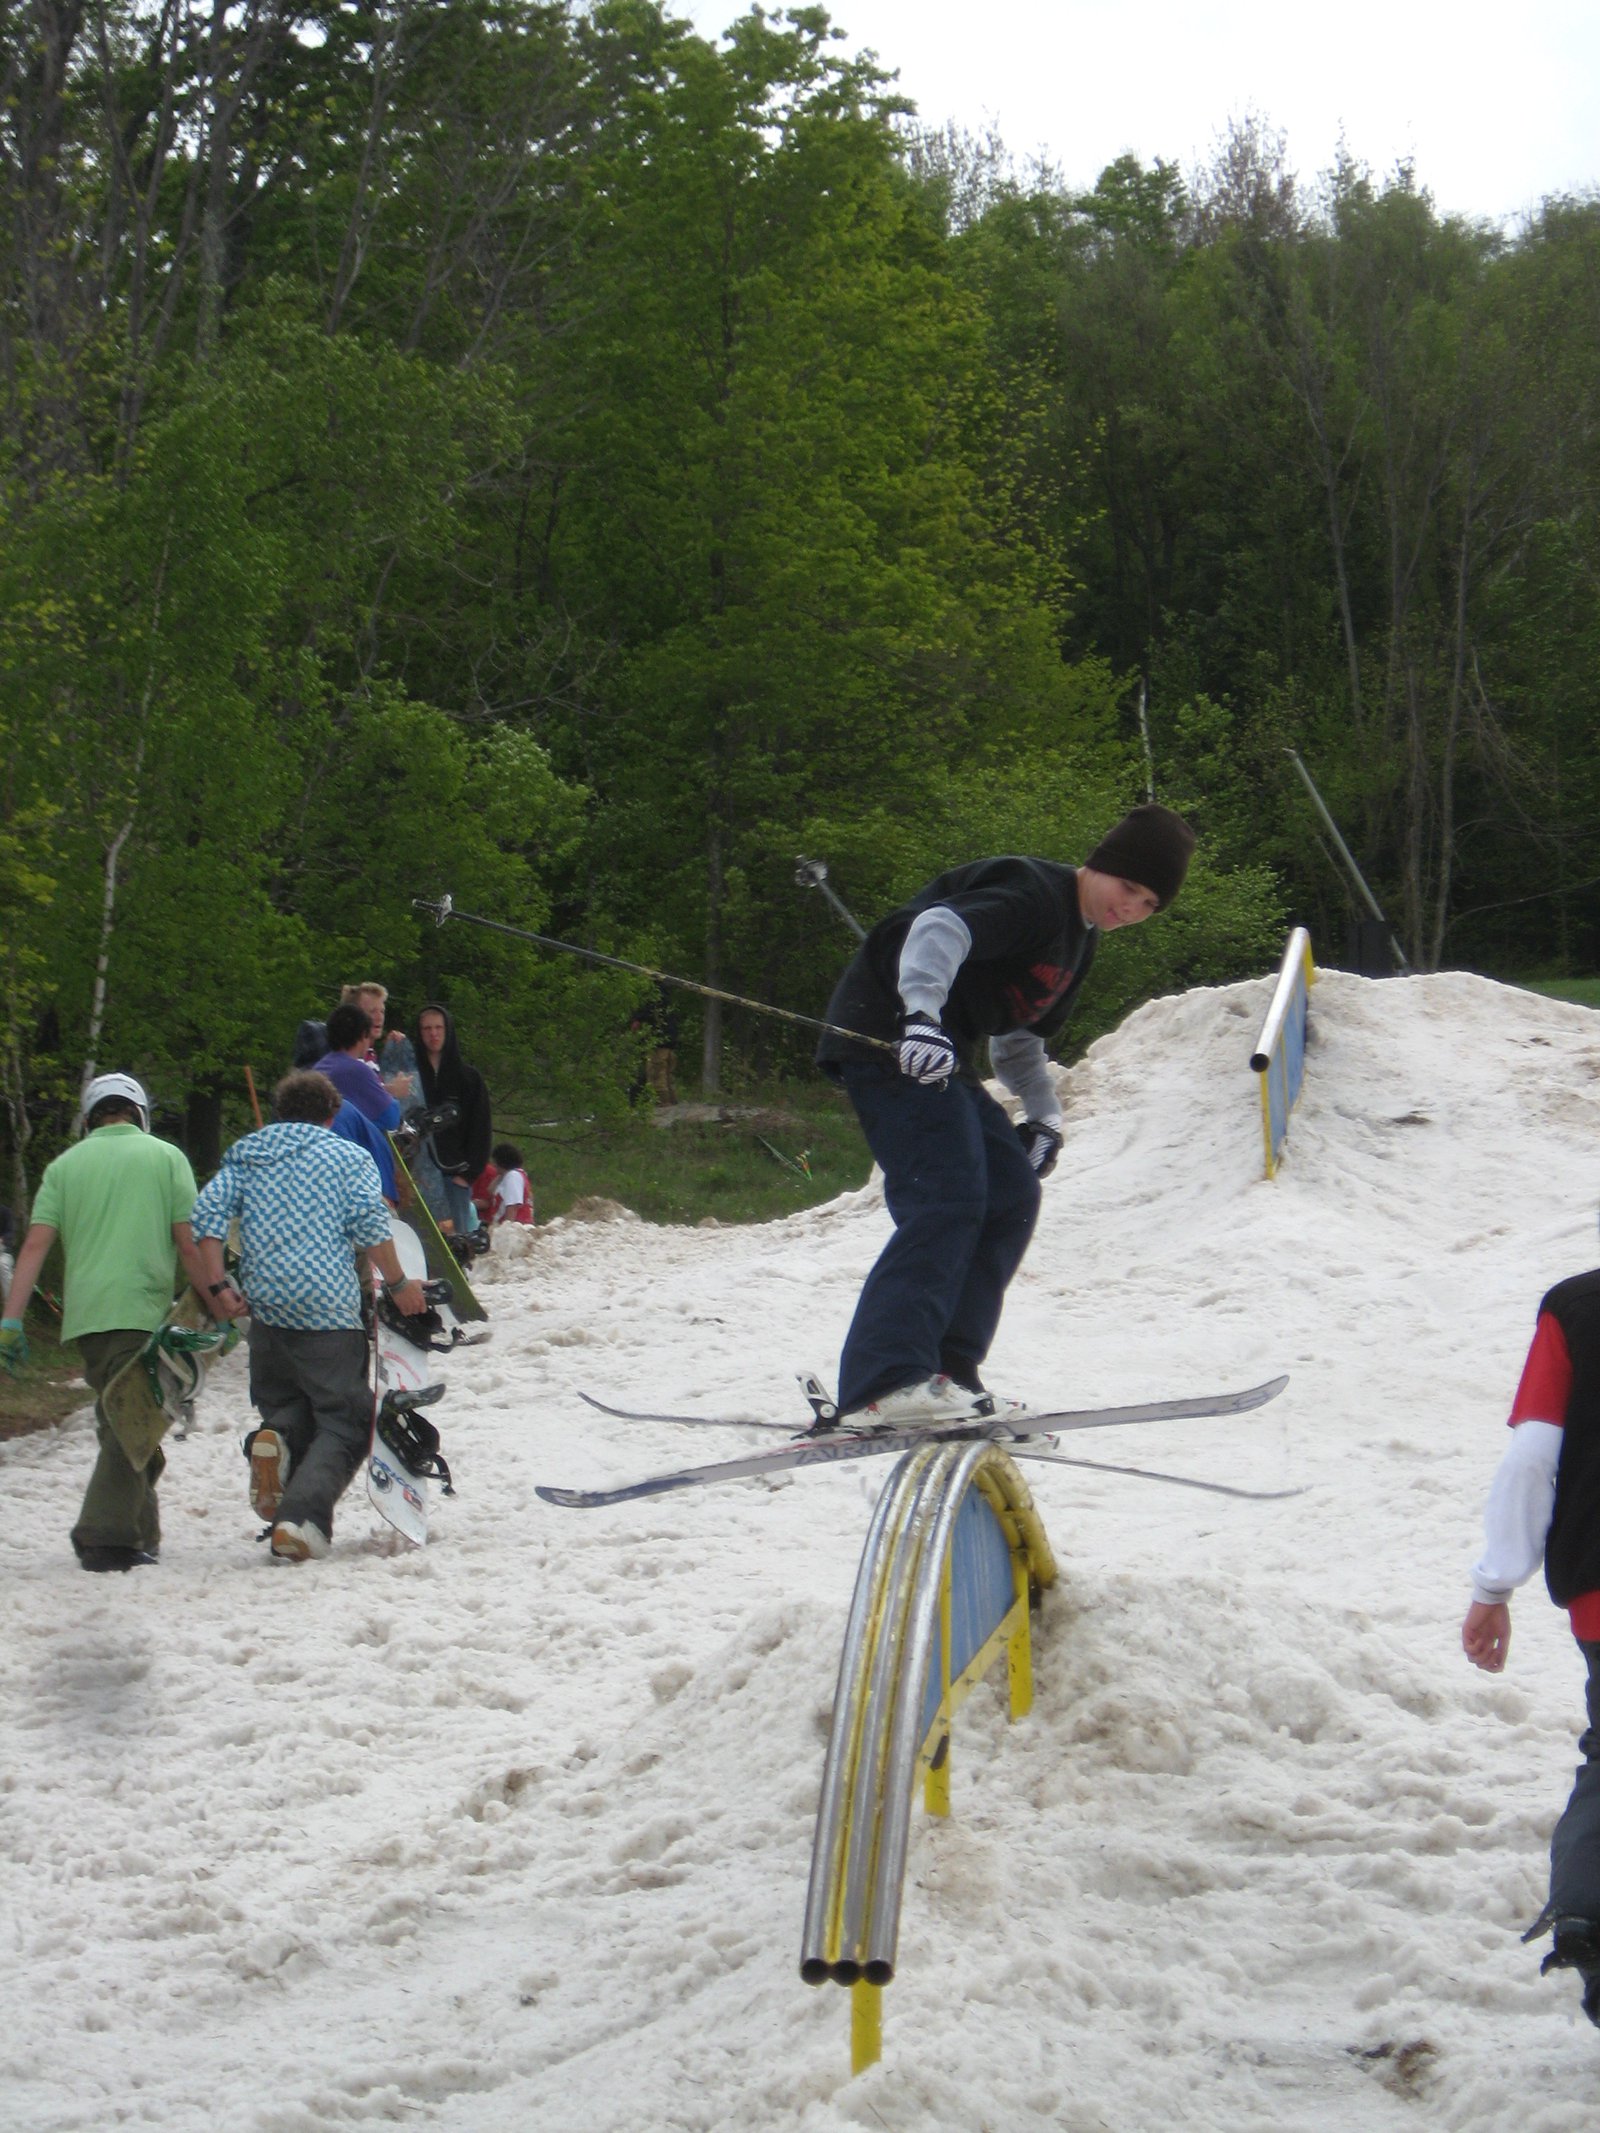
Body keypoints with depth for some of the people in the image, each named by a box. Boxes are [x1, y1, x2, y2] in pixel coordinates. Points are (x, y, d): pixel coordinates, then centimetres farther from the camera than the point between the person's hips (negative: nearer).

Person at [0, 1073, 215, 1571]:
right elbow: (189, 1244, -2)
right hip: (142, 1311, -4)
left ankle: (142, 1535, 20)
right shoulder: (165, 1157, 5)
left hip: (85, 1315, 4)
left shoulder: (66, 1165, 12)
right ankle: (105, 1538, -11)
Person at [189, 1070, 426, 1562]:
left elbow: (208, 1213, 3)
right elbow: (370, 1223, -6)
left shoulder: (244, 1155, 17)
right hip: (329, 1308, -3)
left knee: (283, 1406, 22)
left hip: (266, 1304, 4)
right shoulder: (348, 1156, 9)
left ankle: (276, 1440, -15)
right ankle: (301, 1518, -21)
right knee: (343, 1424, 1)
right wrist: (398, 1284, 1)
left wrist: (218, 1285, 4)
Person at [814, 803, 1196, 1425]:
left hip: (940, 1063, 11)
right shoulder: (1034, 893, -12)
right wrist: (921, 1016, -43)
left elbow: (1017, 1035, 26)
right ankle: (886, 1380, -29)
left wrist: (1043, 1116, 12)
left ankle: (945, 1369, 6)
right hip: (889, 1040, -11)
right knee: (948, 1203, -22)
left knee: (1012, 1195, 8)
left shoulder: (1079, 939, 19)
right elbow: (938, 928, -29)